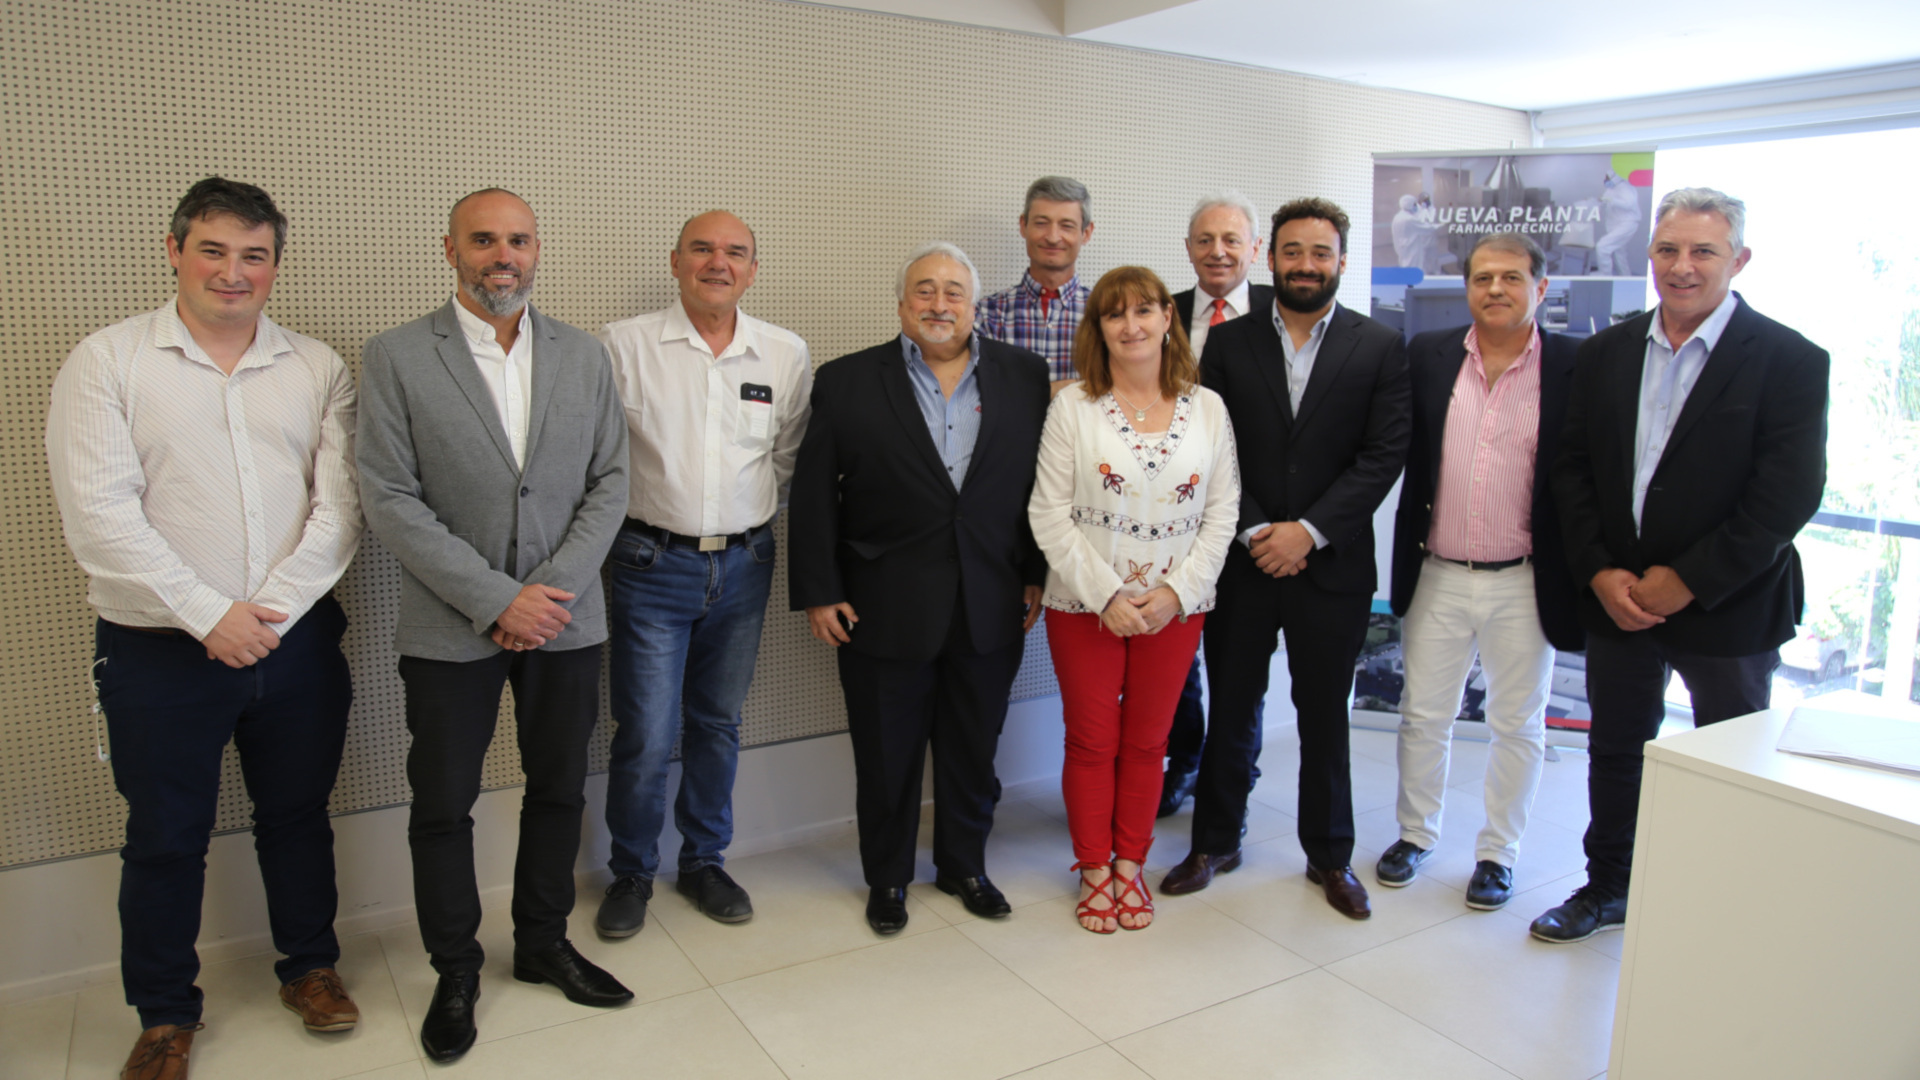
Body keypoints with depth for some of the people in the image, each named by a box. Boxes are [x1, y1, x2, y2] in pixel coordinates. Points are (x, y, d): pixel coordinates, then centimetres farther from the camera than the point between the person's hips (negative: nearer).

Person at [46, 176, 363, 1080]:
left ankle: (309, 966, 35)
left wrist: (271, 610, -12)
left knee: (297, 814, 15)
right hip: (159, 653, -2)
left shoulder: (317, 369, 4)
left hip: (296, 642, 2)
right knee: (165, 837, 11)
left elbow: (339, 505, -2)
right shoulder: (106, 363, -2)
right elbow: (98, 513, -10)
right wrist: (210, 615, -15)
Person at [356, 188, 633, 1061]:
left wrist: (553, 590, -10)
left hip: (565, 620, 3)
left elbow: (608, 483, 2)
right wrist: (497, 598, -15)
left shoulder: (585, 357, 4)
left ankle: (544, 943, 34)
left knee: (558, 790, 14)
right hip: (451, 627, -2)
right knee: (442, 805, 9)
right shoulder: (395, 358, -4)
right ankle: (455, 971, 29)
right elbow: (390, 499, -10)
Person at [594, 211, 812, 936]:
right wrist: (620, 528, -1)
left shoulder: (786, 355, 3)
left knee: (718, 725, 15)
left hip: (744, 564, 3)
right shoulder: (624, 345, -5)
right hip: (652, 567, -3)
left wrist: (752, 519, 9)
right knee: (646, 735, -1)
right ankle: (631, 872, 23)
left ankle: (704, 861, 33)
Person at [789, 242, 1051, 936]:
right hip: (885, 610, -2)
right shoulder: (846, 383, -2)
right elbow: (813, 496, -2)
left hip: (989, 611, 2)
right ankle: (887, 879, 31)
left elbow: (1042, 482, 6)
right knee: (887, 756, 11)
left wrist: (1038, 575, 4)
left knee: (974, 751, 15)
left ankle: (964, 866, 37)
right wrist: (817, 592, -6)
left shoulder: (1025, 376, 4)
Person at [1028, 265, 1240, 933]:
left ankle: (1131, 864, 30)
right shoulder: (1072, 407, -5)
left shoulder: (1208, 408, 2)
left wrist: (1178, 590, -10)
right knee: (1091, 740, 9)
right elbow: (1050, 514, -7)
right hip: (1085, 606, -1)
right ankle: (1094, 869, 26)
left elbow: (1222, 512, 2)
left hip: (1175, 608, 2)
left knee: (1147, 741, 12)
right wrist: (1105, 595, -14)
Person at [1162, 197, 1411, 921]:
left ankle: (1329, 855, 30)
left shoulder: (1381, 350, 1)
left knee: (1324, 719, 12)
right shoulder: (1227, 344, 3)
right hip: (1241, 564, 1)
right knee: (1229, 711, 11)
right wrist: (1255, 533, -11)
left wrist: (1309, 530, -14)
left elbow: (1384, 455, -6)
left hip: (1332, 567, 0)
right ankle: (1216, 841, 29)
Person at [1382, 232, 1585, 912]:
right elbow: (1400, 455, 3)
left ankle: (1497, 853, 29)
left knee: (1517, 725, 12)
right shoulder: (1428, 356, 1)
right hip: (1437, 576, 2)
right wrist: (1406, 556, -1)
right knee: (1423, 715, 13)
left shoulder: (1575, 366, -5)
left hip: (1525, 583, -1)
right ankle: (1415, 834, 33)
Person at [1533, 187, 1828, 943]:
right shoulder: (1606, 353, 4)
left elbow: (1786, 498, -16)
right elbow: (1572, 469, 2)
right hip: (1615, 598, 4)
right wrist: (1599, 572, -8)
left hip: (1727, 607, -4)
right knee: (1614, 751, 17)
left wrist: (1686, 582, -17)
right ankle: (1608, 887, 35)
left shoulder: (1789, 361, -9)